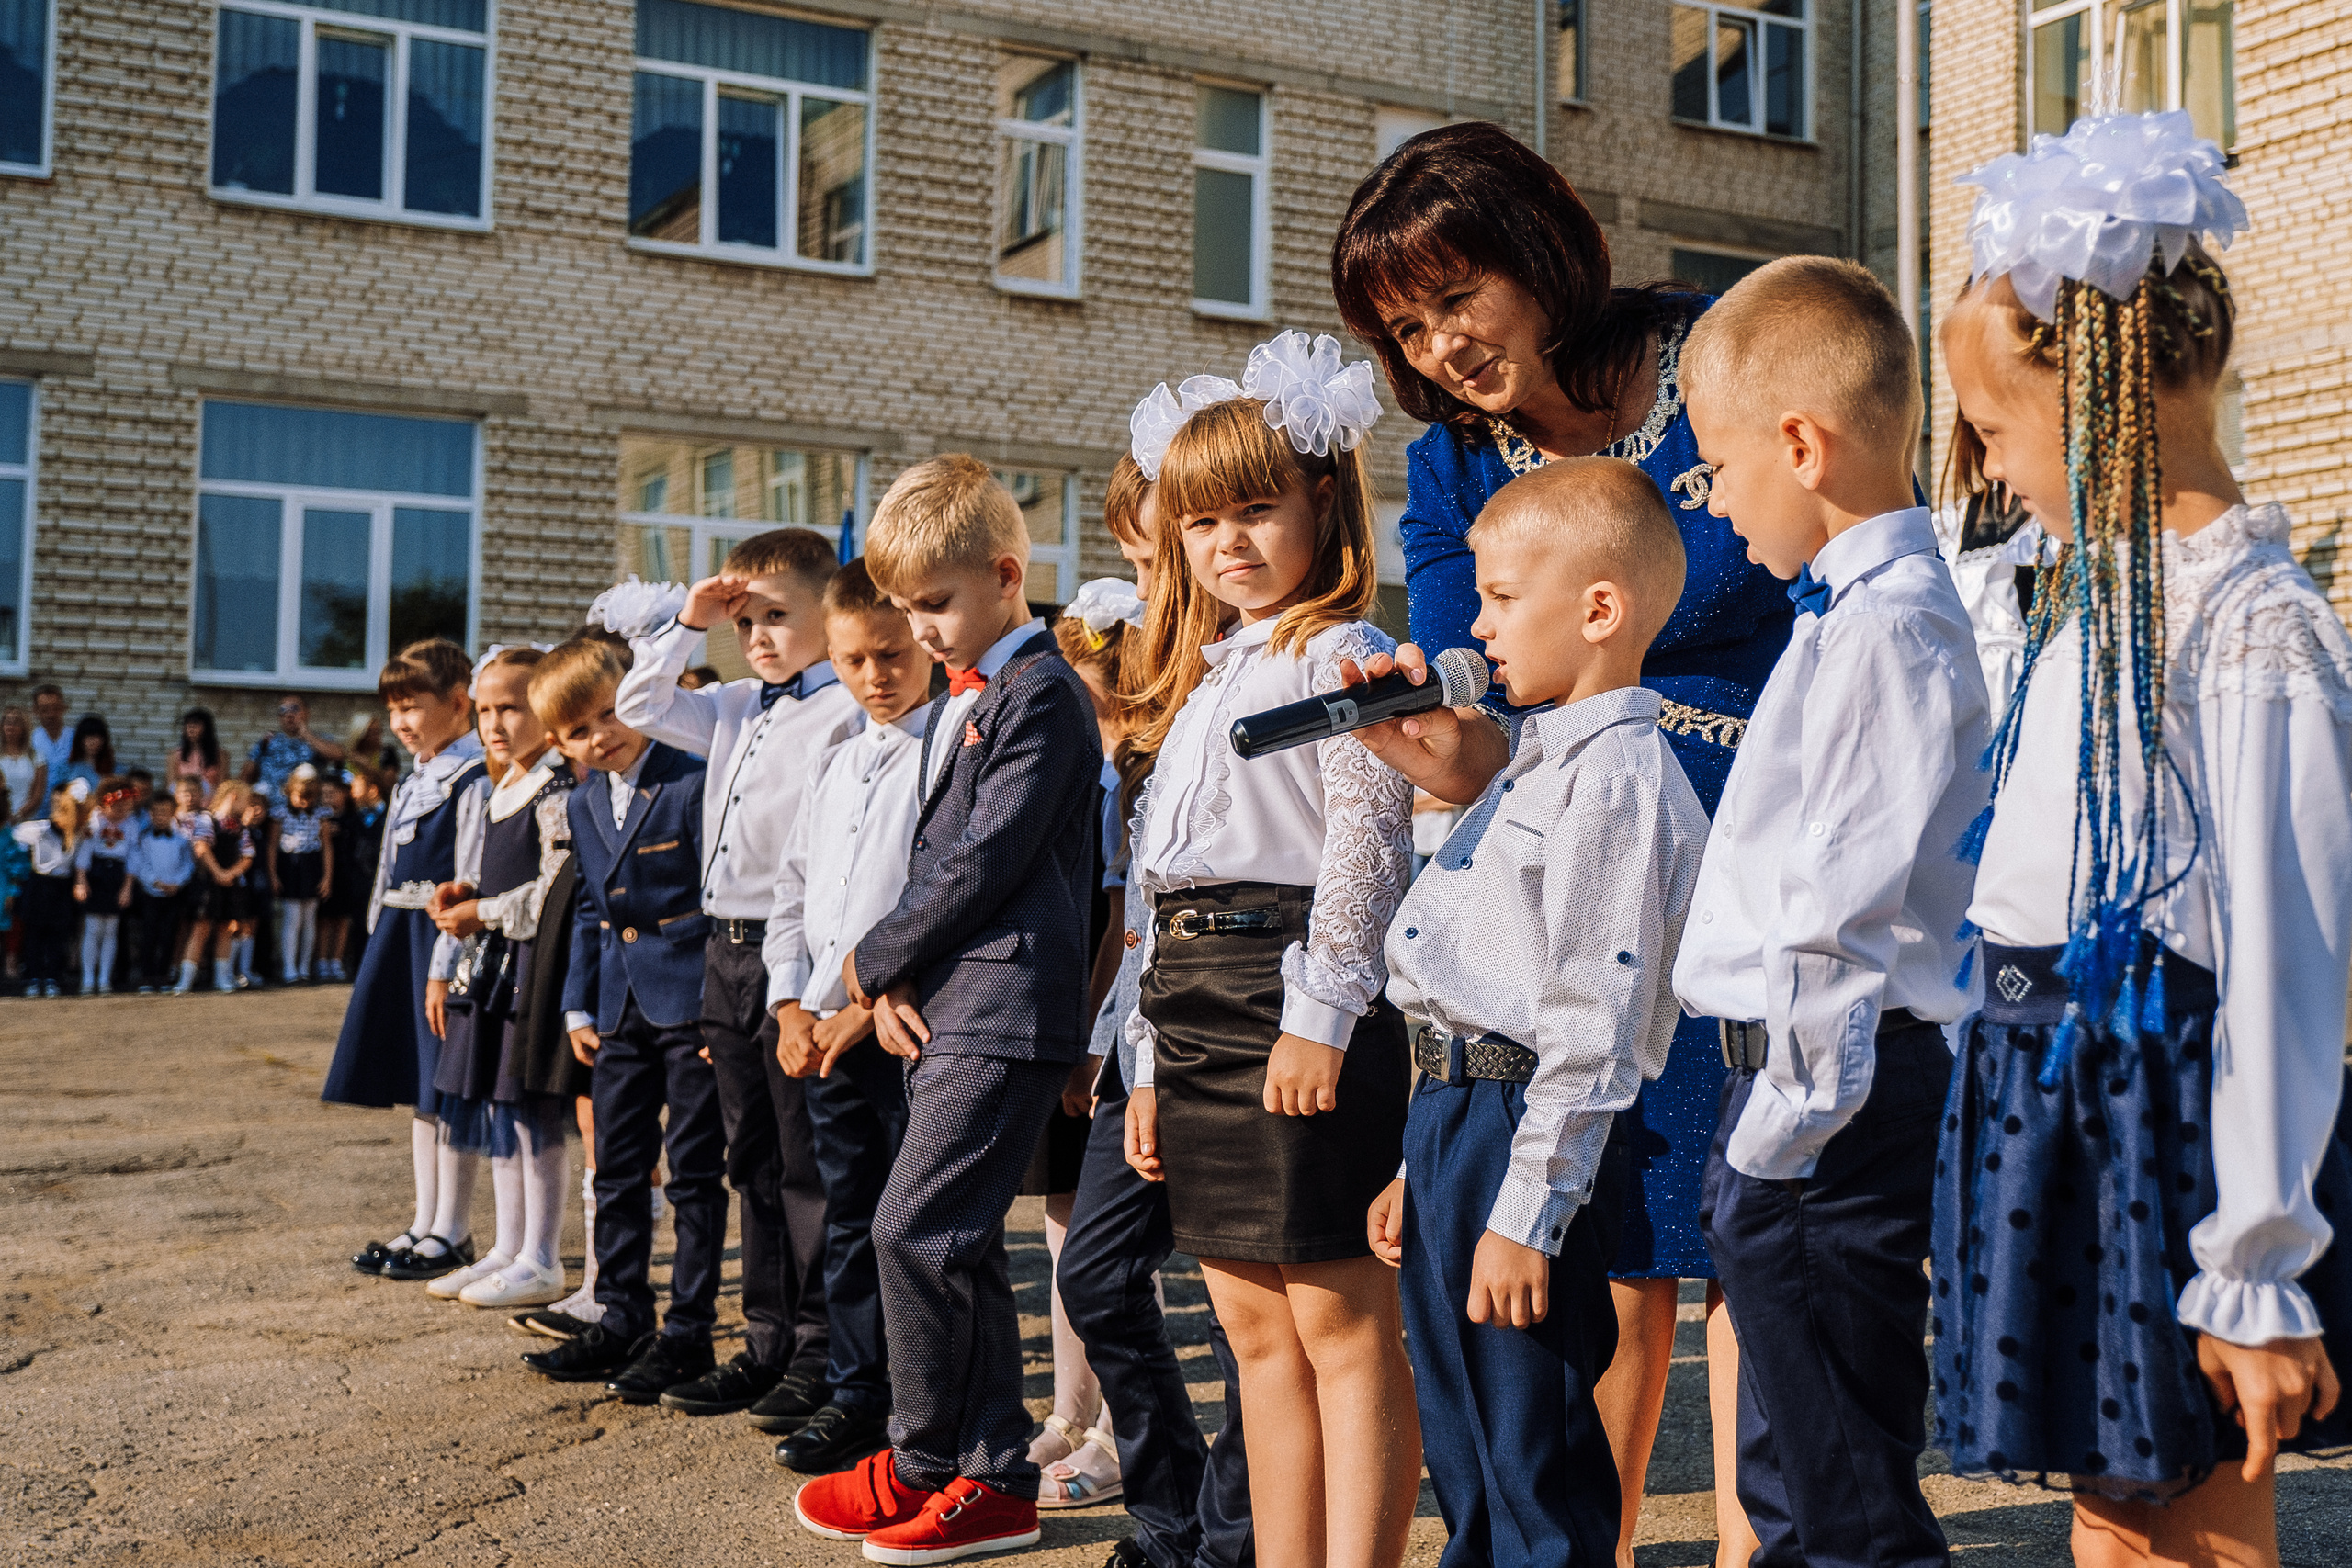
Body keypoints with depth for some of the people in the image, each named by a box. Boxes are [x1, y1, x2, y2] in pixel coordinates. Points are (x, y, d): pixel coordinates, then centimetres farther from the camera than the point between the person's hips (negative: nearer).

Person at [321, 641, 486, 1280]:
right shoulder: (413, 782, 17)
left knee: (448, 1090, -3)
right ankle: (424, 1221, 21)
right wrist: (383, 944, 19)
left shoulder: (473, 779, -12)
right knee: (417, 1090, 13)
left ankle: (449, 1233, 5)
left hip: (442, 938, -9)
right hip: (399, 938, 9)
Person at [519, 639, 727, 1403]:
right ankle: (620, 1317, 25)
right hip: (621, 1004, 7)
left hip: (689, 997, -7)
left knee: (693, 1170, 1)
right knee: (617, 1167, 13)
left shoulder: (690, 780, -12)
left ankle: (688, 1329, 9)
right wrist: (578, 1005, 13)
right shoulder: (583, 803, 11)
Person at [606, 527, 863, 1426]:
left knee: (809, 1165, 0)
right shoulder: (734, 710, 13)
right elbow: (641, 708, 23)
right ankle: (768, 1342, 24)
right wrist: (686, 624, 12)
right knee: (754, 1165, 14)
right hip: (727, 952, 8)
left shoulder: (844, 714, -10)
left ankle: (822, 1352, 10)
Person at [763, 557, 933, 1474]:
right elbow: (793, 891, 18)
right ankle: (855, 1397, 25)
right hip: (825, 1032, 7)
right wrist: (792, 1008, 6)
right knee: (850, 1221, 15)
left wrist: (873, 1004, -15)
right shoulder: (833, 766, 16)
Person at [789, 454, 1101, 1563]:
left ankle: (922, 1466, 5)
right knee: (960, 1246, 11)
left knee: (914, 1229, -10)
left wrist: (877, 959, -7)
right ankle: (993, 1477, 20)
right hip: (943, 1005, 10)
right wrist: (894, 981, 5)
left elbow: (987, 859, -16)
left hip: (1006, 1009, -10)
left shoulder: (1039, 693, -9)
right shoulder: (953, 705, 20)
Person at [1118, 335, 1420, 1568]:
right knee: (1256, 1325, 12)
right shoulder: (1201, 684, 23)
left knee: (1342, 1323, -5)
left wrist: (1318, 1018, -20)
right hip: (1199, 1007, 9)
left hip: (1299, 1003, -9)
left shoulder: (1342, 655, -4)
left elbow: (1367, 849, -14)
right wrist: (1152, 1058, 20)